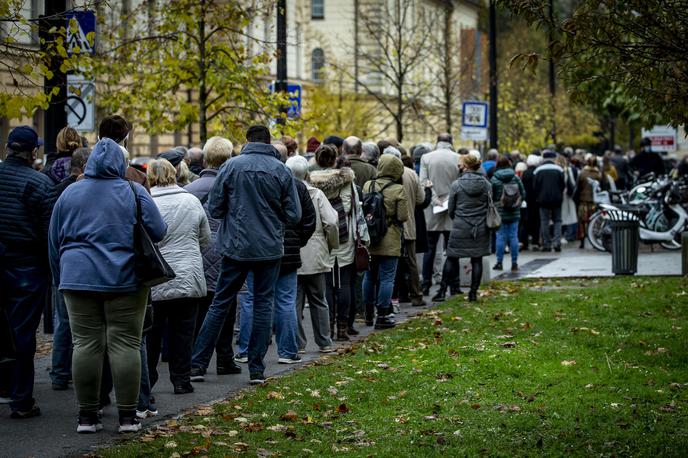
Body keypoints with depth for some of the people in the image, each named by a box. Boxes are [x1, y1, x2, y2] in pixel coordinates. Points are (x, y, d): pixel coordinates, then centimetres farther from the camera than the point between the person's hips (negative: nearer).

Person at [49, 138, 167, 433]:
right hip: (125, 279, -2)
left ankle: (87, 416, 5)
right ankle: (127, 416, 0)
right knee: (125, 344, 0)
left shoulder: (70, 194, 8)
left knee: (86, 344, 3)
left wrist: (60, 280, 21)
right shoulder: (134, 193, 0)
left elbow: (55, 242, 12)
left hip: (79, 278, 2)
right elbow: (157, 232, -1)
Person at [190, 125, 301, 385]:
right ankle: (256, 369, 7)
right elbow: (294, 215, -3)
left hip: (236, 246, 0)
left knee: (220, 303, 8)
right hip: (269, 248, 0)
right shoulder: (281, 171, -3)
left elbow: (214, 209, -4)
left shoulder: (232, 166, -5)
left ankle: (198, 363, 8)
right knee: (263, 305, 8)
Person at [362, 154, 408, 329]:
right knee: (387, 278, 1)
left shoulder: (367, 186, 0)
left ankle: (368, 312, 25)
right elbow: (403, 217, -12)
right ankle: (383, 316, 3)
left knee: (369, 276, 17)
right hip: (390, 241, -5)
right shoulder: (398, 190, -13)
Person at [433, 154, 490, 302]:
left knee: (451, 258, 8)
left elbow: (451, 209, 1)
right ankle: (473, 293, 7)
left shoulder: (456, 185, -7)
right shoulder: (486, 184, 0)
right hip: (481, 229, 2)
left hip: (460, 228, -2)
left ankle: (442, 291, 8)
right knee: (477, 260, 7)